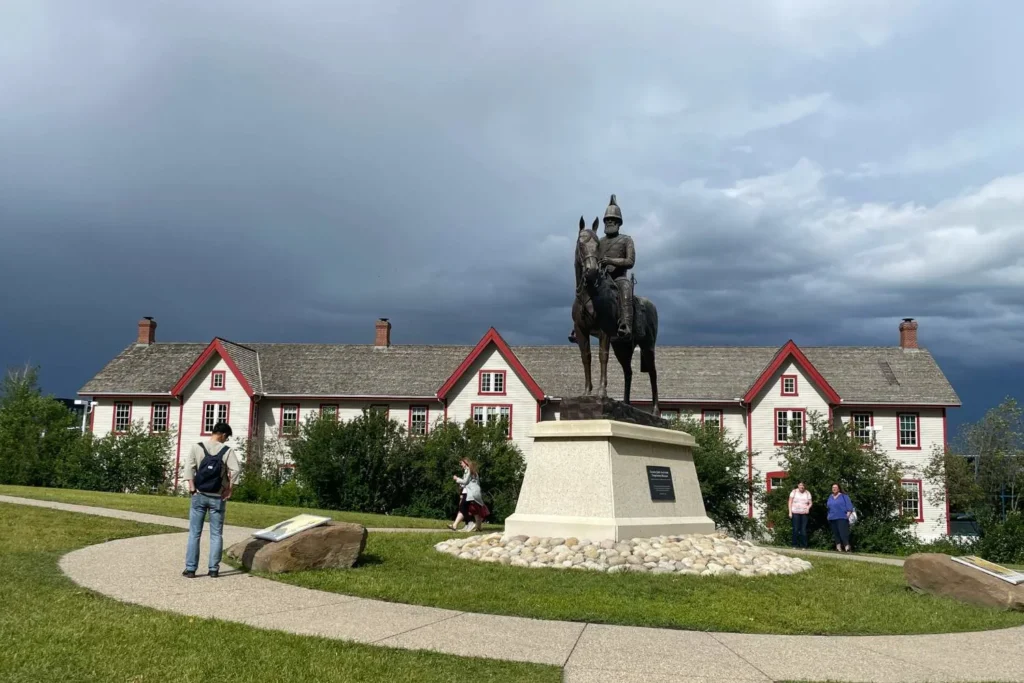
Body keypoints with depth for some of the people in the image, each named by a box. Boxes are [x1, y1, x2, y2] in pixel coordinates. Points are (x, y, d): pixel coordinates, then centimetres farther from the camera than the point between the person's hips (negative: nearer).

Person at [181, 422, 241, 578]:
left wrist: (192, 487, -7)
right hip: (218, 497, -1)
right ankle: (214, 569, 9)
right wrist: (229, 490, -4)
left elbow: (187, 466, -11)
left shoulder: (197, 447, -1)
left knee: (194, 533, 7)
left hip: (199, 495, 1)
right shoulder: (228, 451, -5)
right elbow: (235, 470, -13)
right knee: (216, 534, 8)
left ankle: (190, 568, 8)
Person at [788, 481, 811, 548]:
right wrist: (790, 512, -3)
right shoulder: (794, 492, 3)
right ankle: (795, 545, 5)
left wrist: (808, 508, -11)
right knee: (796, 529, -3)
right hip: (795, 513, -1)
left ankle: (803, 545, 3)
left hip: (804, 513, 1)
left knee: (803, 529, -3)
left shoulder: (807, 493, 7)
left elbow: (810, 503, 10)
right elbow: (790, 502, 4)